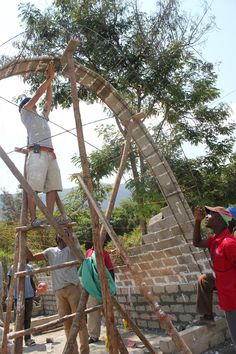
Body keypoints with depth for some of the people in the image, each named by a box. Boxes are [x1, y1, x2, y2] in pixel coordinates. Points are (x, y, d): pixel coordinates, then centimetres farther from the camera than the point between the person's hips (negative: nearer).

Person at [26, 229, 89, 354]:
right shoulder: (51, 251, 14)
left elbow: (74, 239, -19)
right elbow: (32, 257, 10)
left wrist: (67, 229, -7)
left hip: (73, 287, -4)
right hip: (59, 291, 4)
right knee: (67, 323, 10)